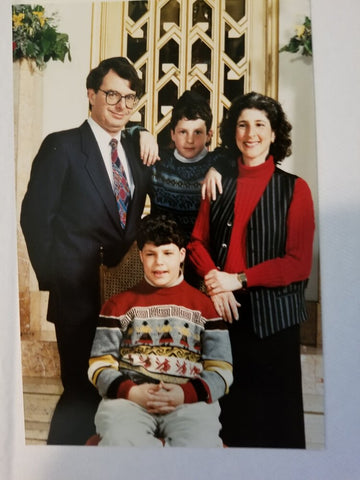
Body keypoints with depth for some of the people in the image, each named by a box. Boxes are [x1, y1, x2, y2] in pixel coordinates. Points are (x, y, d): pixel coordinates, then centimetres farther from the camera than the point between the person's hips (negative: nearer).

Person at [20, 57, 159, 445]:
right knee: (82, 391, 5)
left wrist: (151, 140, -1)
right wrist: (52, 279, -9)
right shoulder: (62, 146, -4)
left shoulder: (138, 148, 10)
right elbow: (35, 216, -7)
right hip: (80, 295, -5)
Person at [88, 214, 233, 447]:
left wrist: (186, 393, -11)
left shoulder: (205, 306, 15)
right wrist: (131, 392, -9)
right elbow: (100, 365, 11)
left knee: (198, 445, -34)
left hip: (190, 401, 0)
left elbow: (221, 370, 9)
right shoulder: (119, 305, 18)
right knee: (118, 441, -34)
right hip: (129, 398, 1)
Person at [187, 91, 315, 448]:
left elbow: (299, 263, -7)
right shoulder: (219, 183, 8)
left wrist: (238, 279, -12)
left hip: (272, 315, -2)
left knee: (275, 413, 8)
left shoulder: (293, 188, -2)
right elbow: (198, 241, 7)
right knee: (231, 406, 13)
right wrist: (214, 280, -11)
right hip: (224, 310, 3)